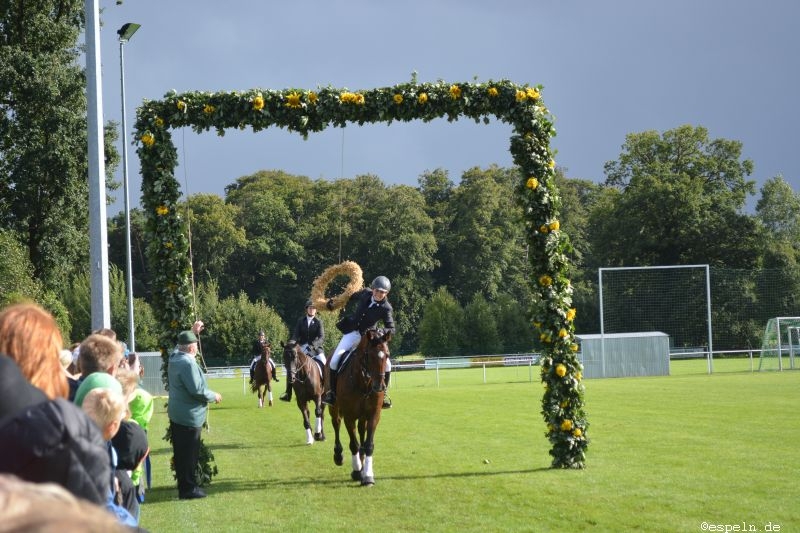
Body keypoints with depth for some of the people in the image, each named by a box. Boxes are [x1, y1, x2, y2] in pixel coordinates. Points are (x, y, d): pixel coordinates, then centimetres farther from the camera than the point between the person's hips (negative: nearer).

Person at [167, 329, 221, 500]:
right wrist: (214, 396, -9)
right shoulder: (188, 363, -23)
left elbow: (180, 347, 30)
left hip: (176, 414, 10)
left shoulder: (175, 358, 4)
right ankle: (188, 488, 3)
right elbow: (197, 390, -25)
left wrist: (193, 332, 31)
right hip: (189, 416, -10)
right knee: (189, 454, -2)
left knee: (181, 453, 15)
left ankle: (184, 486, 24)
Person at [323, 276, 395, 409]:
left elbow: (391, 328, -10)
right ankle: (332, 391, 0)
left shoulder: (386, 308, -11)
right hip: (352, 332, 1)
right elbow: (352, 297, 17)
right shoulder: (365, 293, -4)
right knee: (335, 359, -17)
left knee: (386, 363, -15)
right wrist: (334, 301, 11)